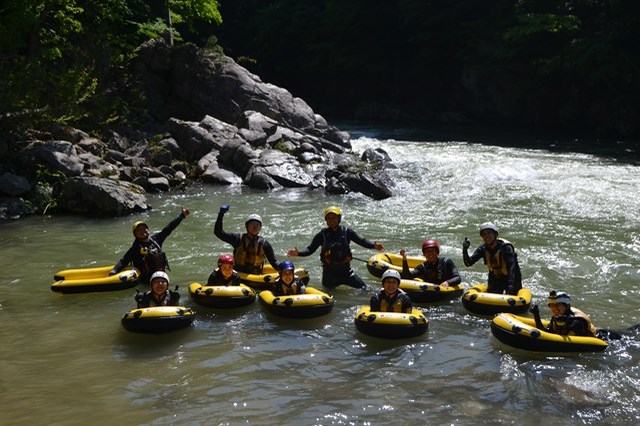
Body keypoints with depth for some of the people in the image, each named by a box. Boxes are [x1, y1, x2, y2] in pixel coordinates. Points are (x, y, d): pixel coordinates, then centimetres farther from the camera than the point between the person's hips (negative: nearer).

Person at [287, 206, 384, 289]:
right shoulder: (322, 235, -5)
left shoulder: (346, 232, -2)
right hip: (329, 272, -1)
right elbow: (310, 249, -4)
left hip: (345, 270, 1)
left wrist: (374, 245, -15)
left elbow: (361, 241, 1)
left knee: (363, 288, -1)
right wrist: (298, 253, -22)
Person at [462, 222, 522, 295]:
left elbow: (512, 269, -33)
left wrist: (510, 289, -43)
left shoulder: (506, 247, -26)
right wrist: (465, 250, -35)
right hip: (495, 279, 4)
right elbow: (468, 263, -16)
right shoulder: (483, 249, -10)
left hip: (512, 279, -4)